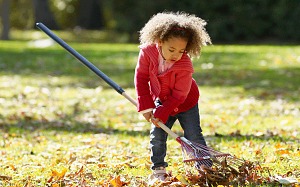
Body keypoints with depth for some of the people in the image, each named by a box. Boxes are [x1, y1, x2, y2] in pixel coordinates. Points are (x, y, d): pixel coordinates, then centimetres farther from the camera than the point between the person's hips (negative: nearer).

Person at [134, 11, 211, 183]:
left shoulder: (185, 66, -35)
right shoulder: (148, 52, -25)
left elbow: (179, 96, -27)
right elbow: (141, 77, -14)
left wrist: (161, 114, -29)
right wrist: (146, 106, -18)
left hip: (185, 103, -3)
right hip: (161, 101, 3)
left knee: (194, 136, -5)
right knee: (157, 136, -1)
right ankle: (158, 170, 11)